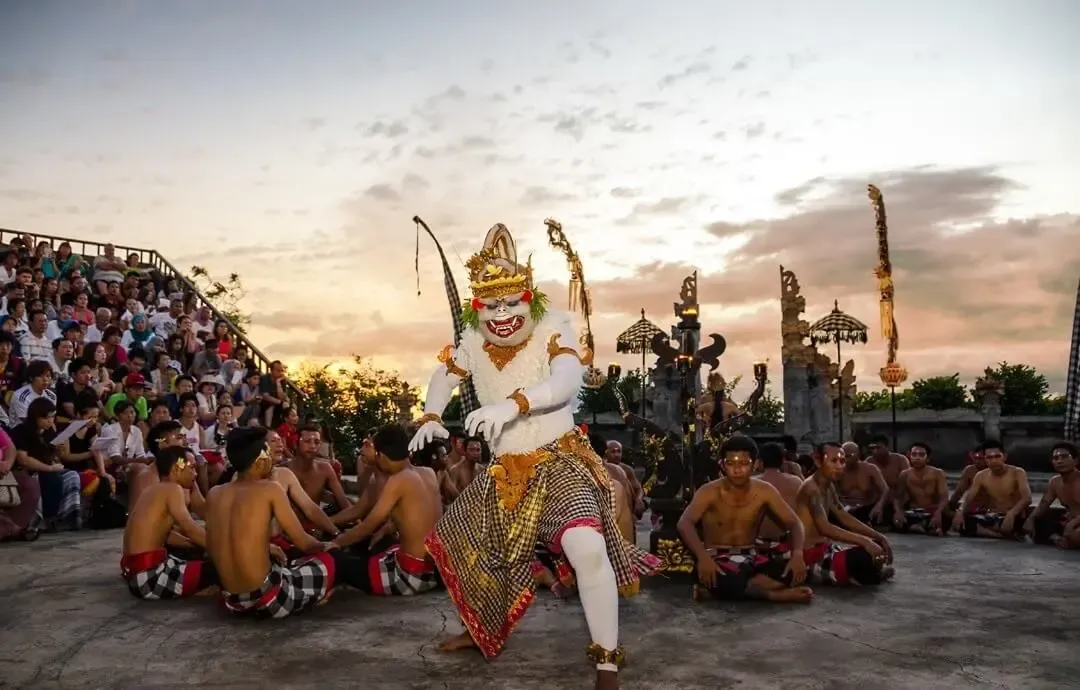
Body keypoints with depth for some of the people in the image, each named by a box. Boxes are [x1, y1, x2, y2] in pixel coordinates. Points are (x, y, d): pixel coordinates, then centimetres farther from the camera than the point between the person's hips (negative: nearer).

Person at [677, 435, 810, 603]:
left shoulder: (764, 491, 0)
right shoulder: (710, 492, -10)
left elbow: (794, 523, 1)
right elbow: (684, 523, -25)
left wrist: (797, 554, -21)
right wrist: (703, 556, -43)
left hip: (750, 558, 5)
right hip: (718, 559, -5)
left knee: (796, 571, -23)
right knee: (725, 581, -42)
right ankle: (774, 595, -16)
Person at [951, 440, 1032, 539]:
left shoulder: (1017, 473, -8)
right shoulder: (981, 476, 2)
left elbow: (1027, 498, -22)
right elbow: (968, 497, -5)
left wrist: (1012, 513, -41)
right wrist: (960, 511, -28)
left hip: (1012, 518, -5)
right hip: (991, 518, 5)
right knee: (958, 522, -24)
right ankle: (1006, 535, -23)